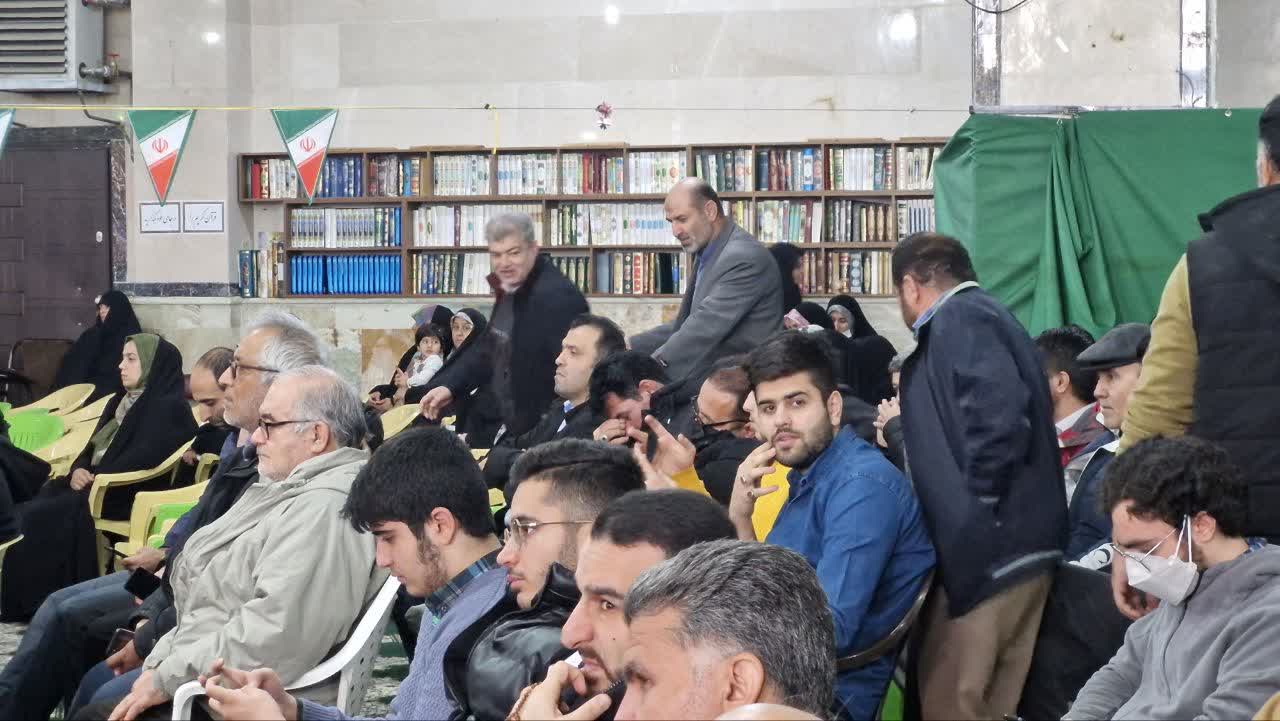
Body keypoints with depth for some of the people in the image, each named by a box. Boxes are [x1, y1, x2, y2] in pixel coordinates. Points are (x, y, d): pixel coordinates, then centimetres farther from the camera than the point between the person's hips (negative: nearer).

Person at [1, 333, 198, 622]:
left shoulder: (169, 408, -8)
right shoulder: (121, 402, 20)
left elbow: (144, 459, -19)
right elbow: (93, 447, 20)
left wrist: (97, 479, -15)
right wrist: (79, 470, -2)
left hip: (125, 498, -9)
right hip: (96, 484, 9)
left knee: (38, 518, -21)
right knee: (24, 513, -10)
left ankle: (34, 605, -11)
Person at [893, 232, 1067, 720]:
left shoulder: (960, 318, -9)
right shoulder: (977, 316, 21)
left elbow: (1000, 417, -24)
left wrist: (974, 505, -16)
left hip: (990, 545, -10)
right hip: (1011, 543, 10)